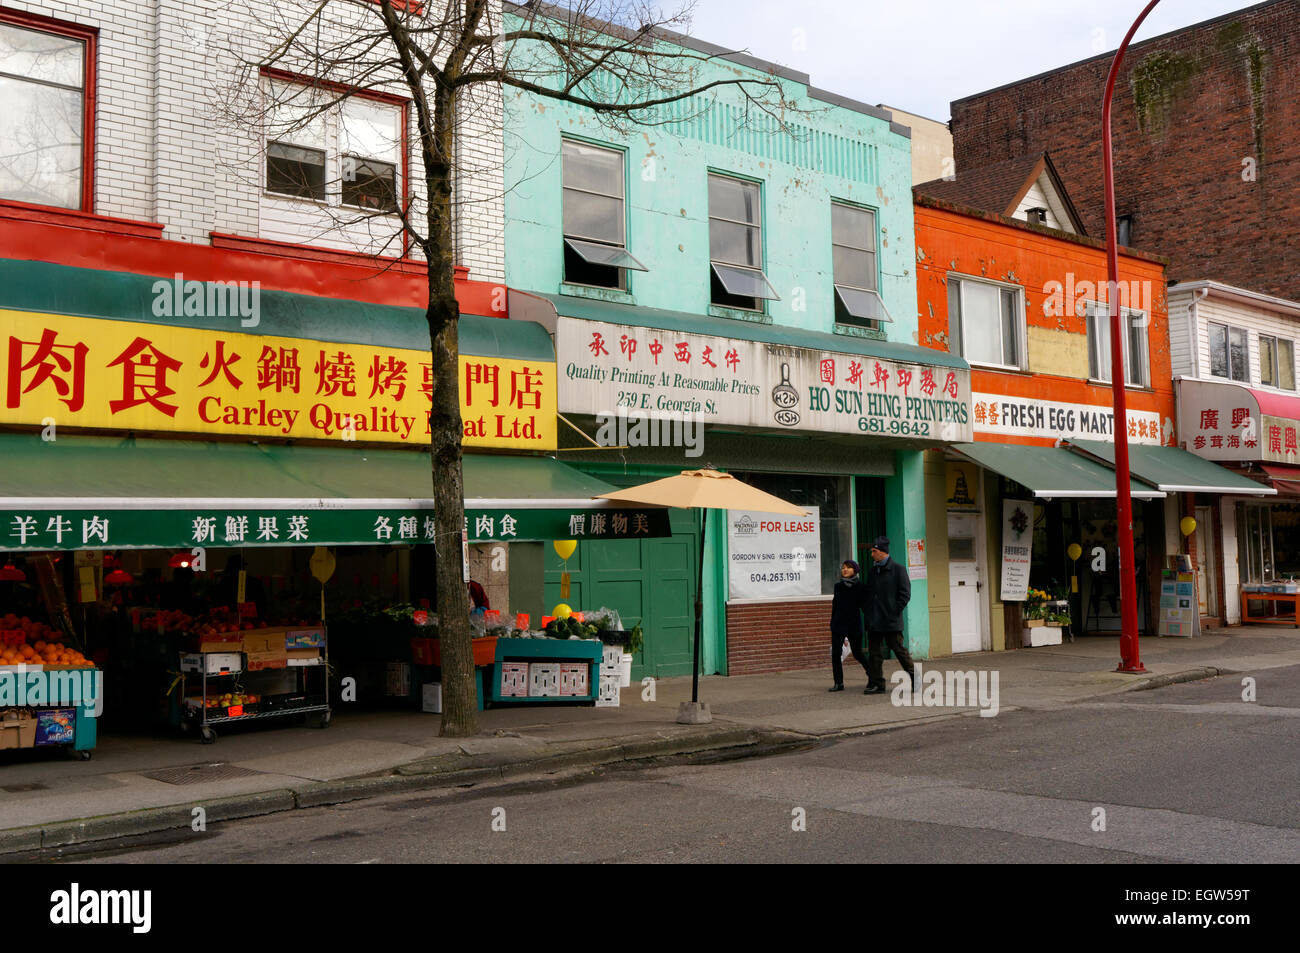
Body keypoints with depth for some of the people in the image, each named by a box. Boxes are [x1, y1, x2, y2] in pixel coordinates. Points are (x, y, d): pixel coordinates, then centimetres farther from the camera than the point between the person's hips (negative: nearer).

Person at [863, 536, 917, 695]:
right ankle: (876, 683, 9)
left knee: (899, 650, 0)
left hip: (891, 621, -6)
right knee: (873, 652, 4)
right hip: (874, 622, 6)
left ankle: (915, 678, 14)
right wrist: (869, 613, 9)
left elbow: (905, 594, -7)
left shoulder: (898, 570, -5)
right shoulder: (872, 571, 14)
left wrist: (894, 612, -12)